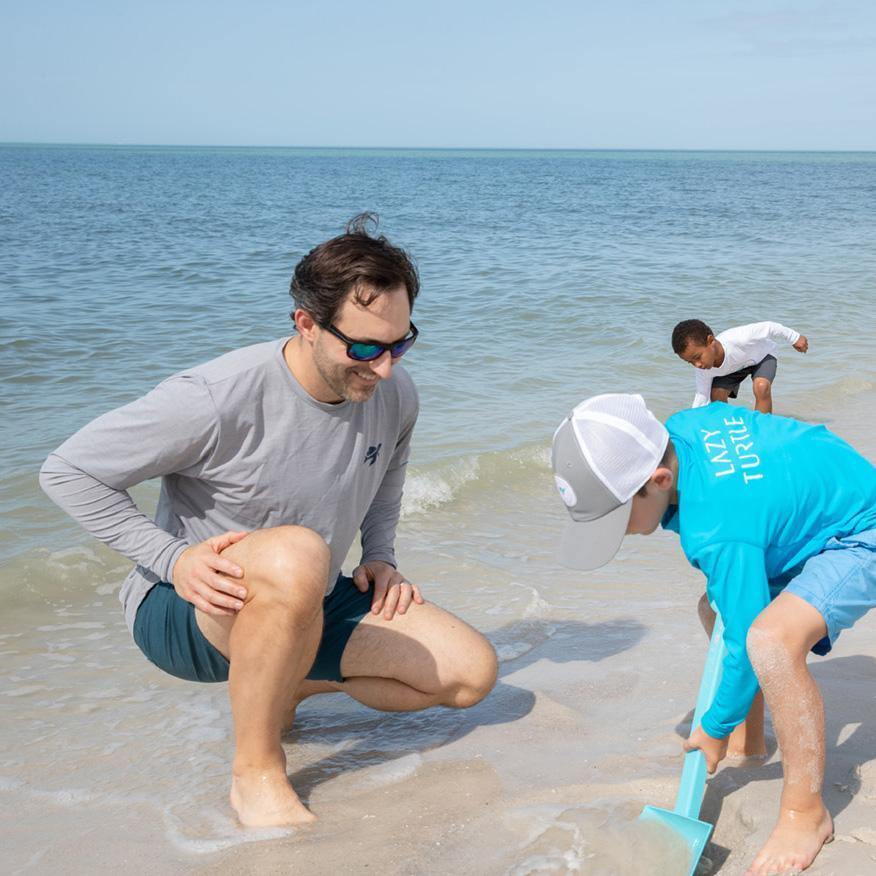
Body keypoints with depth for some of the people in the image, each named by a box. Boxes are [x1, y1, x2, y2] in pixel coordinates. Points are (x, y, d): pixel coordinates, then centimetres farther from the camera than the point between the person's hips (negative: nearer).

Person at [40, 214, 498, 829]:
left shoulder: (395, 394, -6)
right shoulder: (217, 400, -27)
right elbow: (67, 471, -16)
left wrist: (381, 556, 4)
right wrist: (173, 559, -23)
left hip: (307, 608, 7)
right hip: (187, 614, -6)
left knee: (472, 672, -6)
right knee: (297, 553, -41)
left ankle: (288, 685, 14)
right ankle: (256, 772, -19)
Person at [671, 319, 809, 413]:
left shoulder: (739, 339, -46)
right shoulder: (704, 371, -31)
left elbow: (770, 328, -31)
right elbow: (701, 398, -18)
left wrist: (795, 338, -15)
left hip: (762, 355, -3)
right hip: (731, 368, 3)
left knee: (761, 387, -31)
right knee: (716, 395, -18)